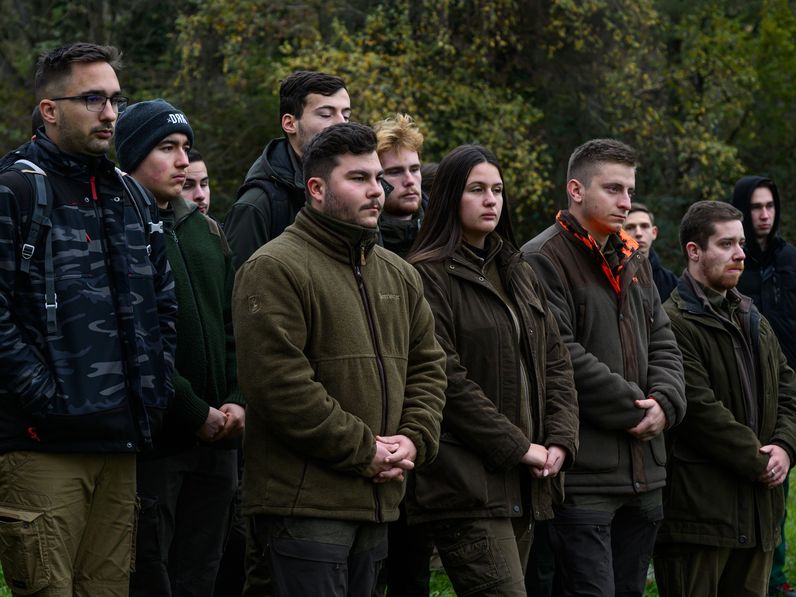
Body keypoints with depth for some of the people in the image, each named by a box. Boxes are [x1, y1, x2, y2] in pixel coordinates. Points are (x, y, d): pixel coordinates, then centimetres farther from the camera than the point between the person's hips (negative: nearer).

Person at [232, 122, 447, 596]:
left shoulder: (399, 275, 17)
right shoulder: (275, 269, -10)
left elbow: (428, 365, 20)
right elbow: (279, 382, -18)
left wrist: (414, 439, 0)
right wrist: (363, 451, -15)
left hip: (377, 502, 8)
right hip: (304, 500, -8)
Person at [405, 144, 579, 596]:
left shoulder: (520, 274, 19)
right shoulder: (430, 275, -7)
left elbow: (556, 362, 17)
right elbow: (446, 380, -14)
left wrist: (560, 440, 0)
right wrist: (519, 447, -13)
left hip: (524, 486, 8)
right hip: (468, 485, -8)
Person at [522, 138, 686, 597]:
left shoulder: (633, 262, 18)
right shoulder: (544, 260, -9)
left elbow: (663, 343, 18)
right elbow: (561, 357, -17)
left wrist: (665, 402, -3)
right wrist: (634, 408, -13)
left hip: (644, 473, 8)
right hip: (584, 472, -8)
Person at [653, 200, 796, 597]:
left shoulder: (752, 319, 19)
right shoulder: (674, 323, -11)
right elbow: (700, 408, -17)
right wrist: (759, 462, -13)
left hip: (757, 507, 8)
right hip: (698, 507, -8)